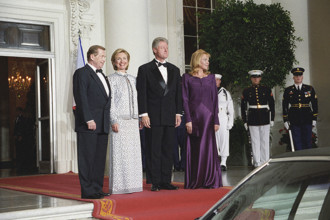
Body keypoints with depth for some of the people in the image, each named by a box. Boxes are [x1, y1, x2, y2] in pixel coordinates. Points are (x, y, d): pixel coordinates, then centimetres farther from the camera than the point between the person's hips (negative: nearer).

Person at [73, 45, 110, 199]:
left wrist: (107, 121, 14)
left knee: (100, 158, 10)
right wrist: (89, 120, -20)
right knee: (87, 158, -4)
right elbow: (81, 98, -13)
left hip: (102, 125, 9)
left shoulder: (101, 75, 22)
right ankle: (88, 191, -2)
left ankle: (97, 189, 17)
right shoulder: (82, 73, -5)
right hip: (88, 124, -8)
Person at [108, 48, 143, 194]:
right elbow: (110, 101, -6)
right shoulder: (111, 79, 0)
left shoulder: (132, 79, 17)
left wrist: (139, 118, 12)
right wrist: (114, 120, -14)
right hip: (119, 121, -6)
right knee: (119, 153, -5)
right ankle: (118, 186, -1)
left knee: (133, 153, 6)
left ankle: (131, 184, 13)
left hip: (133, 121, 6)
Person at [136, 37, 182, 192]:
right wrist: (143, 114, -11)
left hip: (170, 117, 5)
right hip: (153, 117, -4)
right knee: (153, 151, -2)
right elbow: (141, 93, -3)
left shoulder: (174, 70, 16)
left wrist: (178, 113, 8)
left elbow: (178, 93, 16)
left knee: (168, 150, 7)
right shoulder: (145, 69, 2)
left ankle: (166, 181, 14)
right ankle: (154, 182, 4)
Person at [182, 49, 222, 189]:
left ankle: (210, 181, 6)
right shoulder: (187, 77, 3)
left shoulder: (211, 78, 11)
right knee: (193, 149, 1)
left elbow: (215, 100, 8)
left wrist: (216, 120, 2)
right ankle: (194, 182, 7)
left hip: (208, 116, 2)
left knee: (208, 148, 0)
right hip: (194, 117, -2)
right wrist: (188, 120, -9)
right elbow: (185, 99, -1)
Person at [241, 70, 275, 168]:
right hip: (252, 119, 0)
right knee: (255, 141, 1)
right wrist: (245, 121, 3)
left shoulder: (266, 90, 5)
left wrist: (272, 119, 3)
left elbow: (272, 105, 8)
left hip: (265, 118, 0)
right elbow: (243, 107, 7)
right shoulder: (246, 91, 4)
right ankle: (257, 162, 6)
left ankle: (265, 161, 9)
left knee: (265, 141, 3)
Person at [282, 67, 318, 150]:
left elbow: (314, 104, 7)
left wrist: (314, 119, 1)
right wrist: (285, 120, 0)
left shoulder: (310, 89, 7)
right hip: (294, 120, 0)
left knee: (307, 141, 2)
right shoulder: (288, 90, 5)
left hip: (307, 119, 0)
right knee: (297, 142, 1)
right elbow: (284, 106, 5)